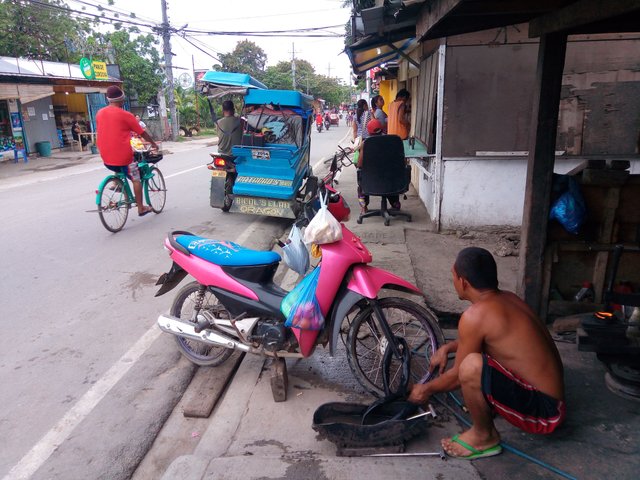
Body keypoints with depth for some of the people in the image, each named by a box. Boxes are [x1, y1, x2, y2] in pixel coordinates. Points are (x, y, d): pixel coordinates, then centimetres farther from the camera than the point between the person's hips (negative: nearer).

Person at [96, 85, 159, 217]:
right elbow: (142, 132, 0)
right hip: (123, 156, -5)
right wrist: (153, 144, 16)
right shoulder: (126, 115, -8)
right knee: (136, 180, 9)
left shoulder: (100, 113, 7)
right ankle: (141, 208, 10)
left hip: (106, 157, 5)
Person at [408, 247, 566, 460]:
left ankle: (484, 437, -5)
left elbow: (458, 376, -10)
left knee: (471, 366, -29)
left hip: (542, 410, -9)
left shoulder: (475, 315, -23)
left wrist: (426, 389, 7)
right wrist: (447, 347, 20)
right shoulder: (508, 298, 2)